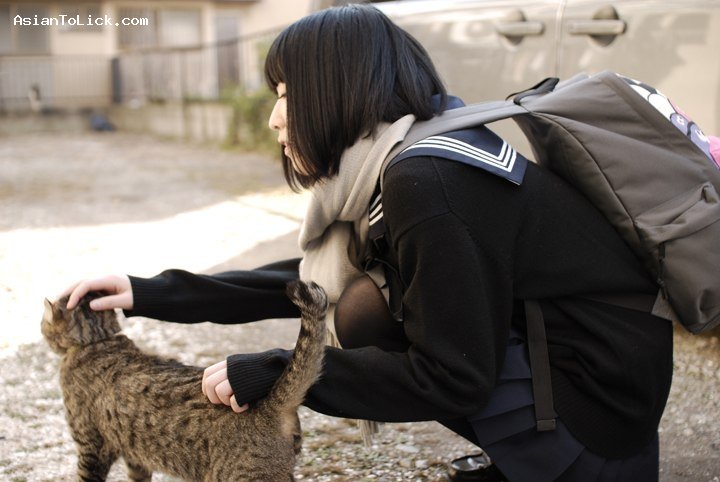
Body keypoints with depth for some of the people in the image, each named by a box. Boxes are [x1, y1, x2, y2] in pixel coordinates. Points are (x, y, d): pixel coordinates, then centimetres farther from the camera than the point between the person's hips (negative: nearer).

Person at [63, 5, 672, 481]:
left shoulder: (426, 183, -25)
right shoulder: (406, 164, 5)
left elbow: (453, 379, -21)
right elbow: (309, 284, 10)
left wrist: (274, 372, -16)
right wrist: (152, 295, 8)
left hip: (602, 398, -8)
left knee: (370, 320, -11)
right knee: (366, 306, 2)